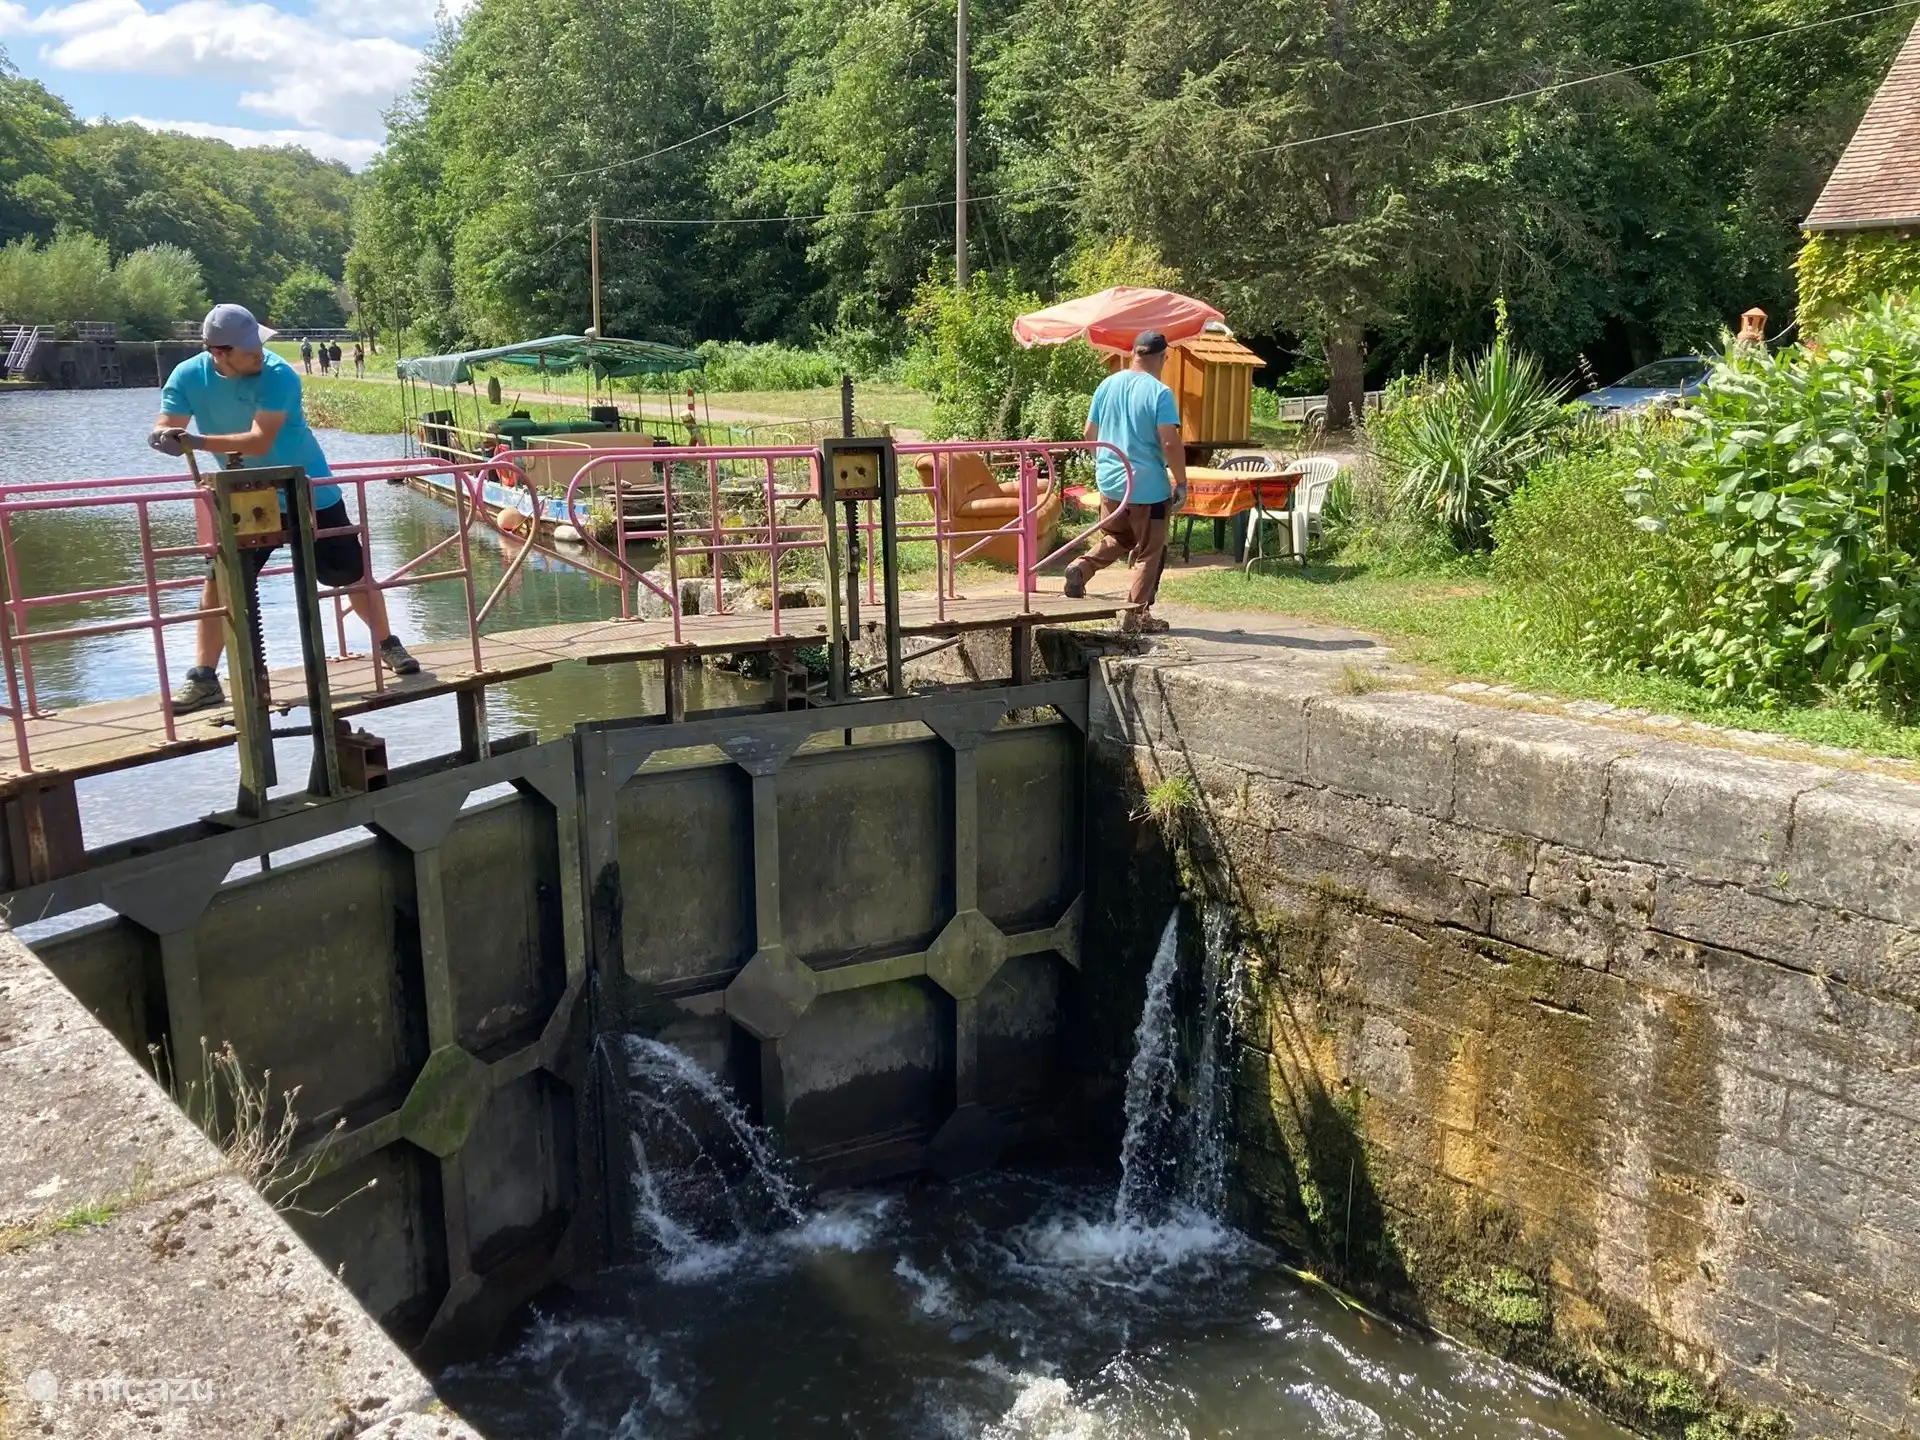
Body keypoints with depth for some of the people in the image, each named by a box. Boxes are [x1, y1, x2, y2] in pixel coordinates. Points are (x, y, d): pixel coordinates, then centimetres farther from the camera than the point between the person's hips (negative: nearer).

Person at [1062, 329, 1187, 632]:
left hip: (1109, 480, 6)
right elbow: (1170, 443, -19)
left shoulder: (1107, 385, 4)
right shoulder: (1159, 393, -14)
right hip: (1148, 485, -6)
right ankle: (1137, 615, 9)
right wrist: (1181, 483, -9)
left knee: (1115, 538, 25)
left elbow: (1090, 432, 12)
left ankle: (1081, 568, 0)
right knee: (1149, 552, 7)